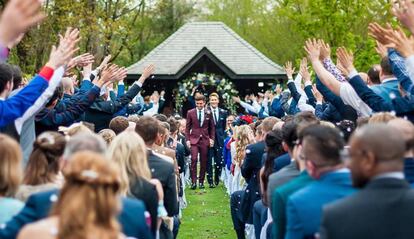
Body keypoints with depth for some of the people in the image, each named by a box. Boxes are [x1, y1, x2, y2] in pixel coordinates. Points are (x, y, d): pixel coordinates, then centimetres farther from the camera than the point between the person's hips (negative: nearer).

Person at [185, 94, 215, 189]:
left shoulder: (208, 113, 5)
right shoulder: (190, 113, 2)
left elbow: (212, 127, 12)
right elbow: (187, 127, 6)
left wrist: (212, 139, 2)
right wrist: (187, 139, -2)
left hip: (205, 140, 2)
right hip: (194, 139, -1)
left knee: (204, 162, 3)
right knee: (194, 159, -15)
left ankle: (201, 181, 13)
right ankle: (193, 181, -12)